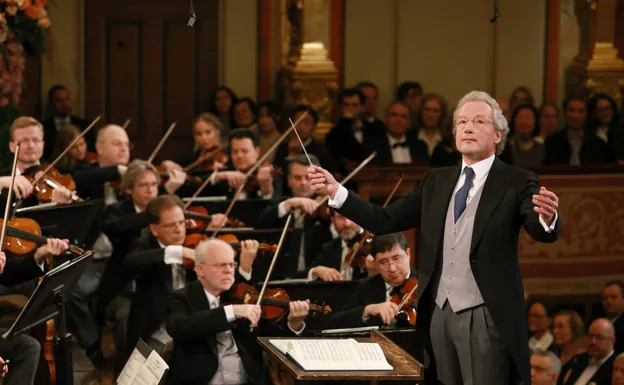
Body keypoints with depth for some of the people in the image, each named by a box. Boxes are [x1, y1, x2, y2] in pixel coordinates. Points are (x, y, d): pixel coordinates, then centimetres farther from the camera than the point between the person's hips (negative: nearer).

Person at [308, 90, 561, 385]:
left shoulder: (516, 182, -4)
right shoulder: (436, 181, 12)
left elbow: (543, 233, -20)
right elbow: (384, 221, 8)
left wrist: (547, 217, -44)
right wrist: (336, 192, -4)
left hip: (486, 318, -5)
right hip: (439, 314, 5)